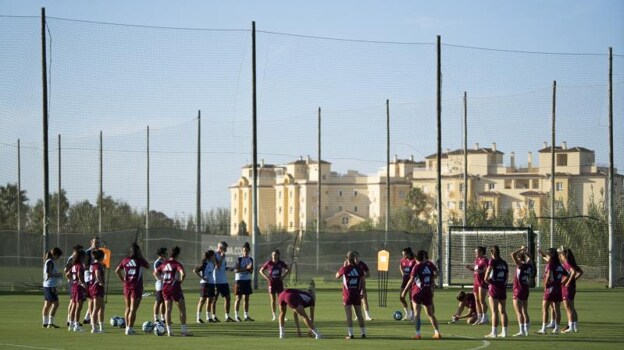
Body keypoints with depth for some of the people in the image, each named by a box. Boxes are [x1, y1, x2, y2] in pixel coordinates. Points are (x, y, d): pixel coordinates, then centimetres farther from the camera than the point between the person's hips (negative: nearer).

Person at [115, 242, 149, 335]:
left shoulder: (125, 260, 3)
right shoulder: (139, 260, -9)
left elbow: (117, 271, 8)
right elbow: (148, 266, 8)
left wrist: (123, 281, 12)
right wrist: (141, 256, 8)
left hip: (127, 286, 4)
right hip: (137, 286, -4)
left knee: (128, 308, 16)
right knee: (133, 309, -3)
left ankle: (127, 328, 21)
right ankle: (130, 329, -6)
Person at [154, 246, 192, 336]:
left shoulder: (164, 264, 9)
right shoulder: (177, 264, -10)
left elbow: (155, 273, 18)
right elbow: (183, 274, -26)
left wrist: (162, 280, 12)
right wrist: (181, 281, -9)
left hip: (165, 288, 6)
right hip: (175, 288, -6)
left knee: (168, 310, 9)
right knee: (182, 309, 3)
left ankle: (169, 330, 6)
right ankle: (183, 330, 0)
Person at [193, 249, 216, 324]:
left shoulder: (212, 263, 11)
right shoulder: (204, 263, -11)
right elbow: (195, 270, -14)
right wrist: (202, 277, -17)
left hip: (211, 283, 8)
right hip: (205, 283, -8)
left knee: (210, 300, 12)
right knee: (202, 300, -4)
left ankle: (209, 317, 21)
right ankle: (199, 318, 0)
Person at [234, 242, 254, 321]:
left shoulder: (250, 259, 8)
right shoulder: (239, 259, -7)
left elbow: (251, 271, 8)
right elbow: (236, 270, -16)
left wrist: (249, 268, -13)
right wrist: (246, 268, -21)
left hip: (247, 280, 5)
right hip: (239, 280, -5)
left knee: (246, 299, 7)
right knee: (238, 298, -3)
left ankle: (246, 316, 12)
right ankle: (236, 316, 1)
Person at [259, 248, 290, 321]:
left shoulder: (281, 263, 1)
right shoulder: (269, 263, -3)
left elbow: (287, 269, 16)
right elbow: (261, 270, 5)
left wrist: (283, 276, 1)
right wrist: (266, 277, -8)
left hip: (279, 283, 1)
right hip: (272, 283, -1)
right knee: (273, 300, 2)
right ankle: (274, 316, 9)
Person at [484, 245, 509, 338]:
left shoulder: (492, 261, -6)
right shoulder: (504, 263, 11)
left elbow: (488, 270, -20)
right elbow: (507, 276, 12)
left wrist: (486, 279, -4)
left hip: (494, 288, -6)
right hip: (503, 288, 6)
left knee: (494, 311, -5)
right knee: (503, 311, 11)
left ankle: (494, 332, -5)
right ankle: (504, 332, 13)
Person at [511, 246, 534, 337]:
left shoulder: (520, 265, -15)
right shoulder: (528, 265, 4)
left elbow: (513, 255, -22)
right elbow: (529, 258, 27)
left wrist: (521, 250, -11)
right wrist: (525, 251, 17)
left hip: (518, 290, -8)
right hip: (526, 290, 8)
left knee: (519, 312, -6)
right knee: (525, 312, 14)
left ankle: (521, 331, -10)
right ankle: (526, 330, 19)